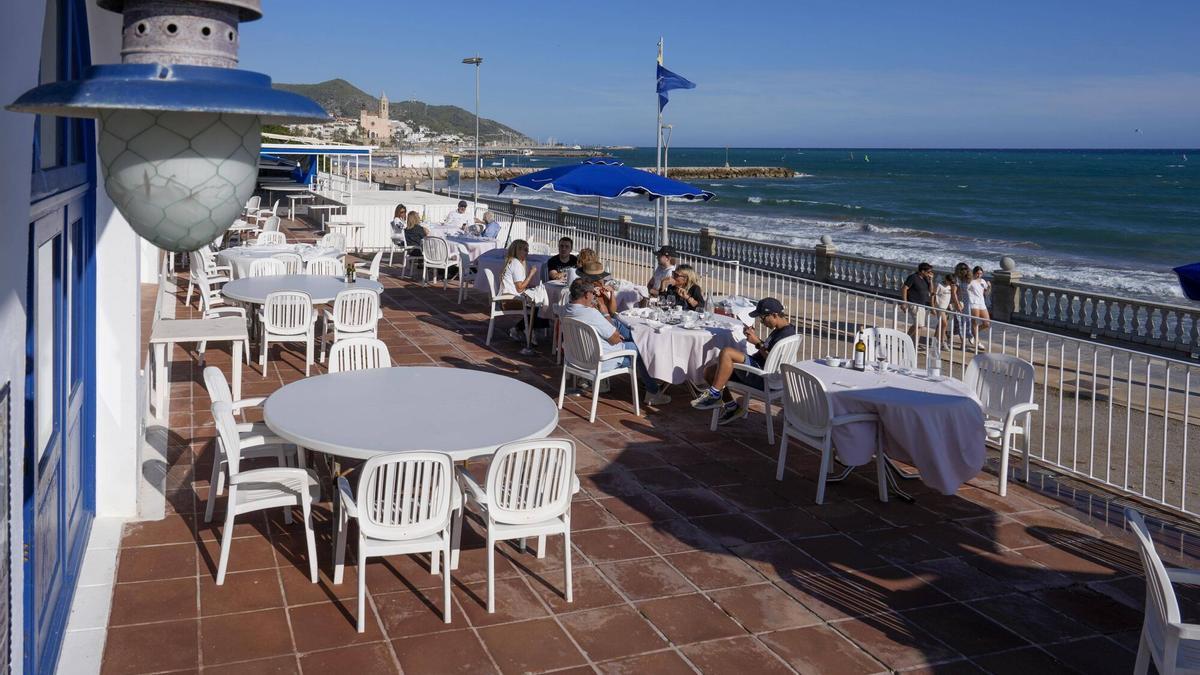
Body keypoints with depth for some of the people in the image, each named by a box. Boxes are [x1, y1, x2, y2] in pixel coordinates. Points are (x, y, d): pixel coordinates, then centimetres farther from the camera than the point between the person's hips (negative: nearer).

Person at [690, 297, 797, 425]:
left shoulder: (786, 334, -15)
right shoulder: (779, 330, 17)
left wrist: (758, 342, -13)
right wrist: (755, 336, 12)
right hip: (756, 368, 11)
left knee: (726, 352, -29)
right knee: (709, 371, 3)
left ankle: (714, 394, -18)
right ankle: (731, 407, 10)